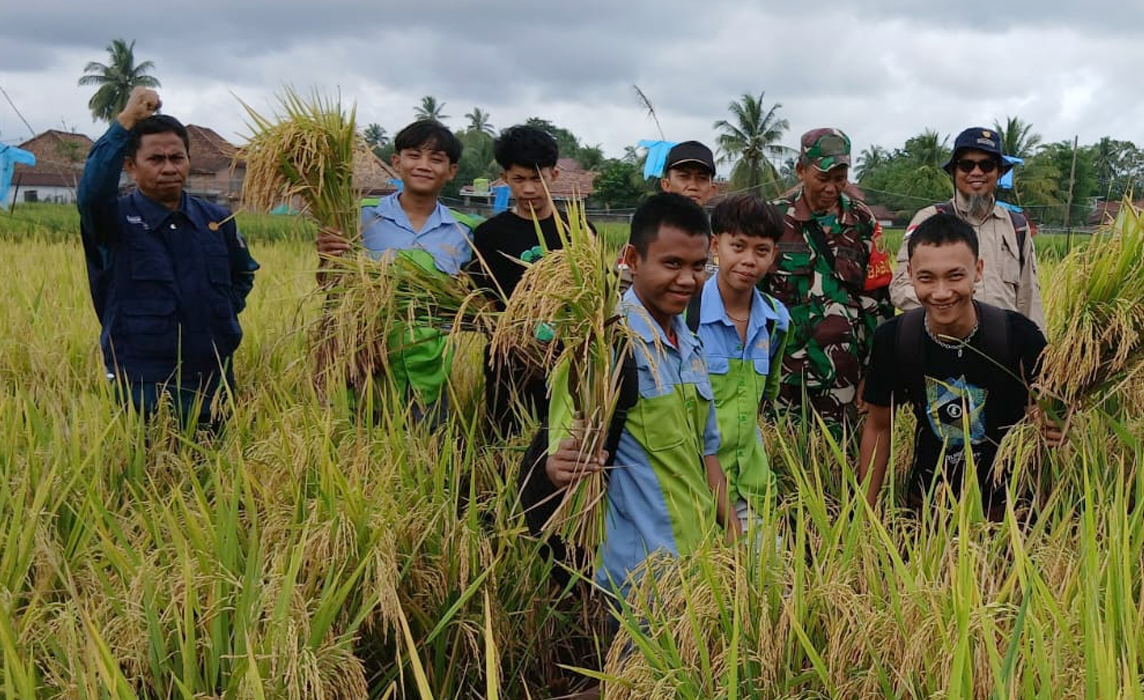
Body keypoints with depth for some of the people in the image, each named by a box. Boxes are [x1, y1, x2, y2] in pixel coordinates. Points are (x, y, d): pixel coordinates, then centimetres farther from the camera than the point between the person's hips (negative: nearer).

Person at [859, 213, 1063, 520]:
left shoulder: (1019, 336, -22)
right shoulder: (892, 339, -15)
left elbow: (1050, 413, -7)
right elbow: (878, 427, -2)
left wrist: (1054, 429, -31)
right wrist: (865, 512, -4)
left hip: (1004, 503, -2)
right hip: (925, 502, 2)